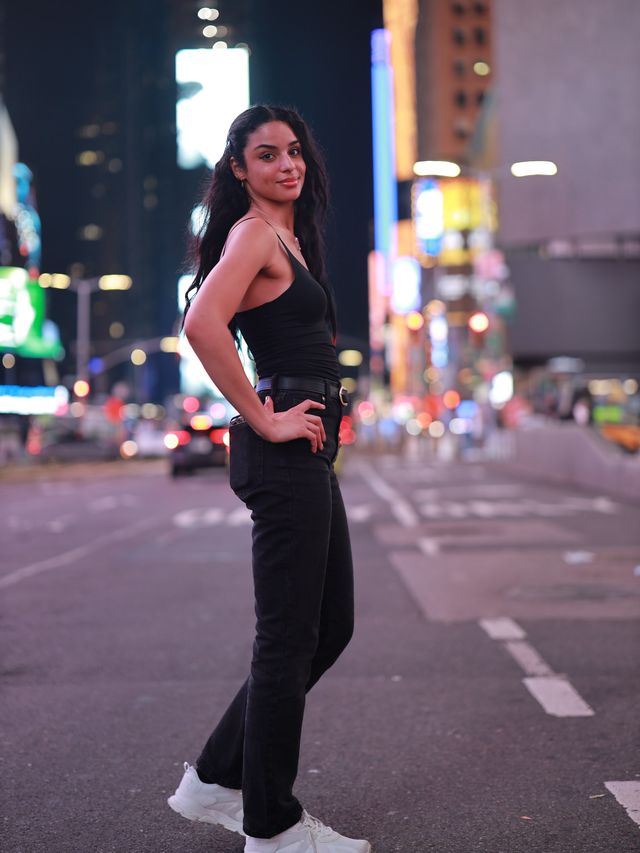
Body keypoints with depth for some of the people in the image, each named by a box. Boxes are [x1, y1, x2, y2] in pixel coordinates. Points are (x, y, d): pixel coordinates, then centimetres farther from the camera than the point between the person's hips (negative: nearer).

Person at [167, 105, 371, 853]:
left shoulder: (290, 236, 20)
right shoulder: (254, 233, -10)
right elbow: (201, 323, -27)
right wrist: (262, 420, -20)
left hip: (307, 452, 10)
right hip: (285, 454, -10)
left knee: (330, 628, 16)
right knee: (288, 640, -2)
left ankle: (216, 782, 25)